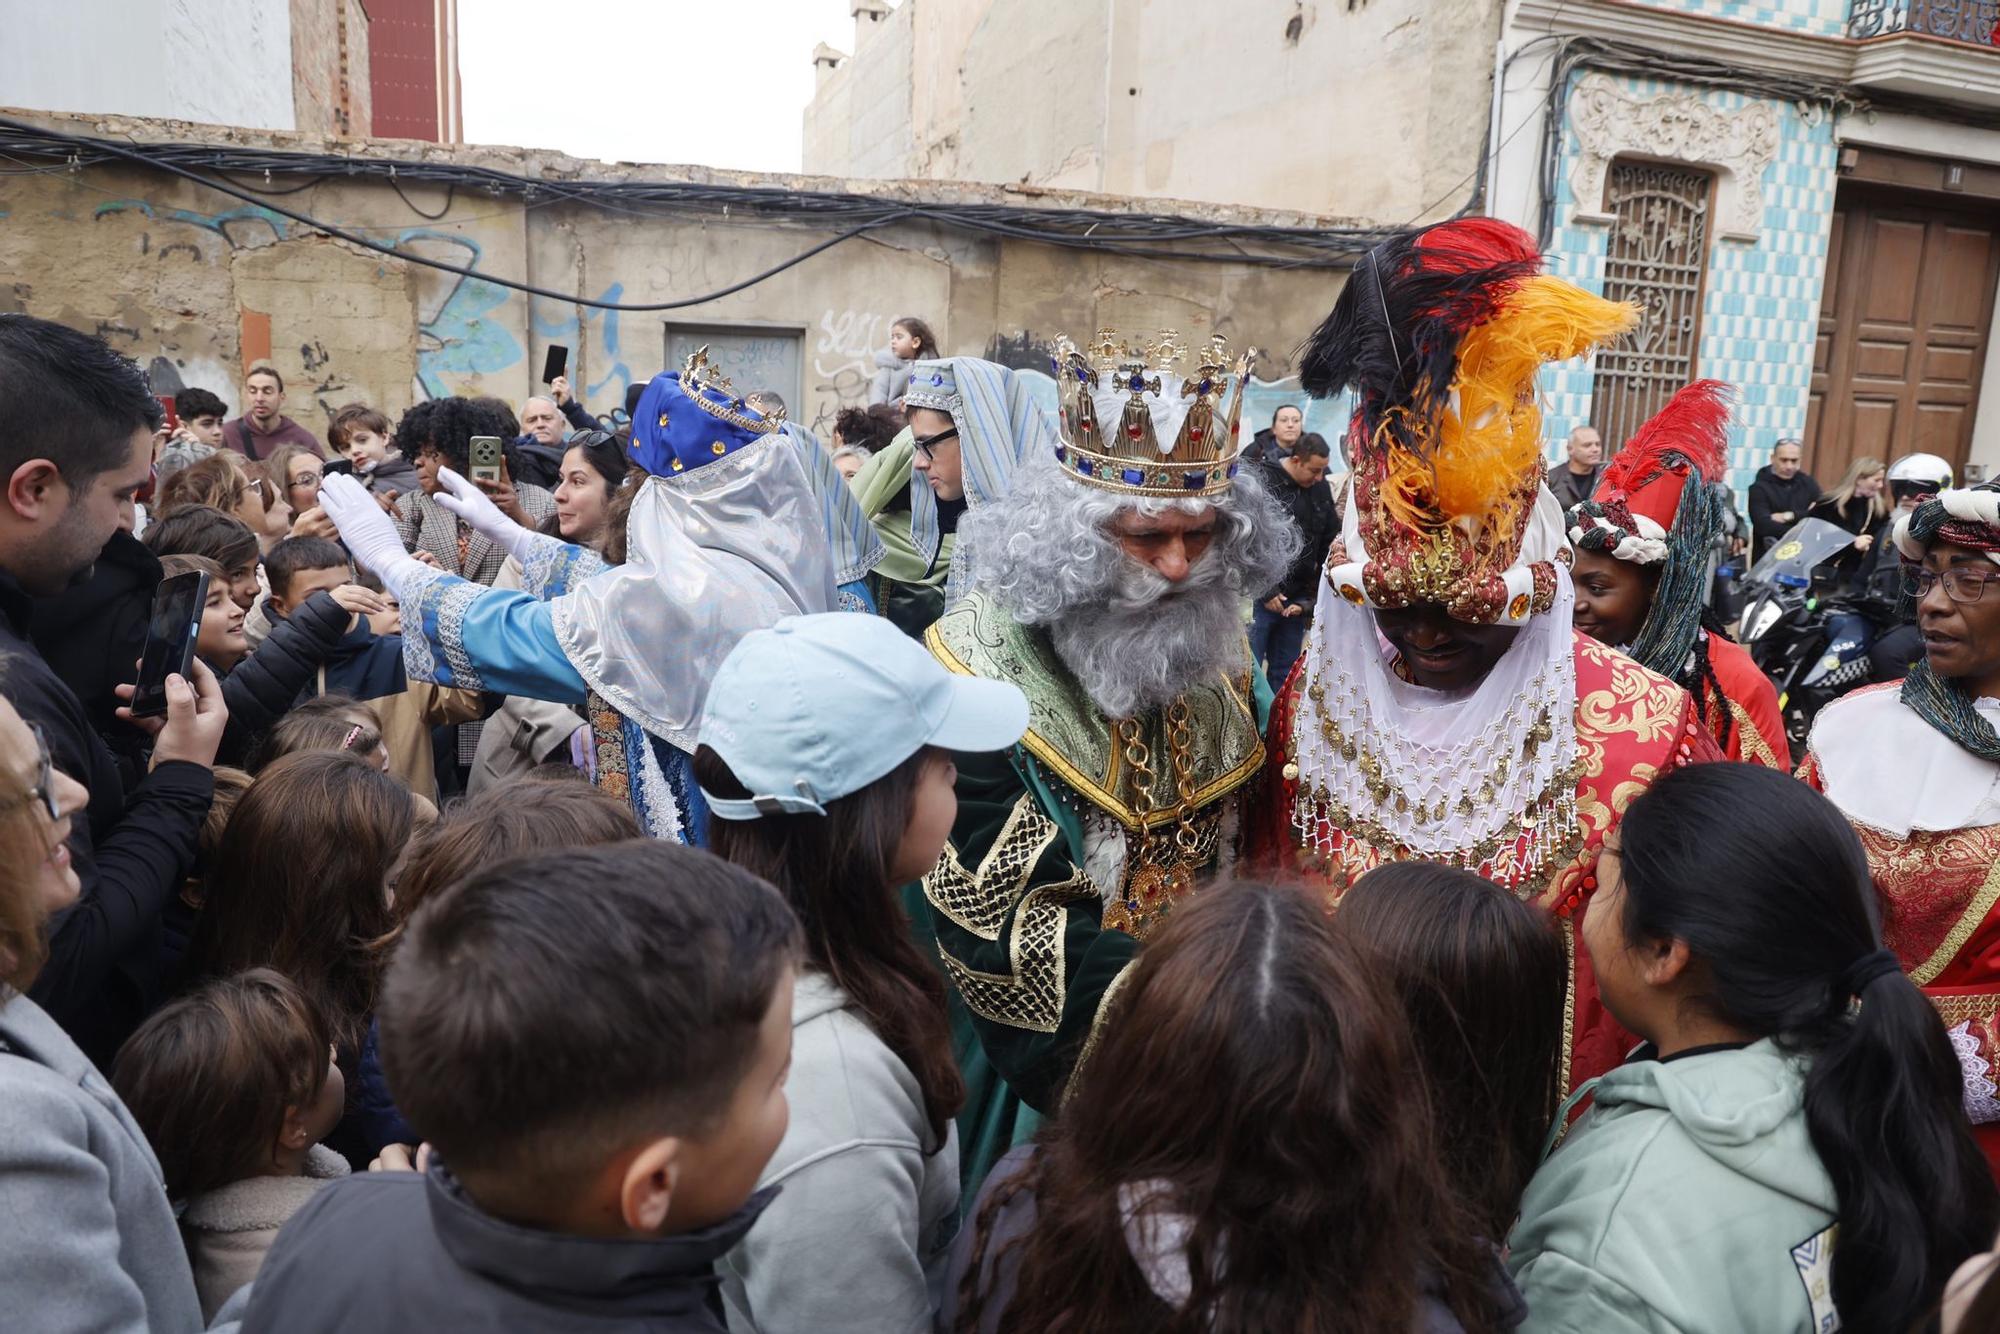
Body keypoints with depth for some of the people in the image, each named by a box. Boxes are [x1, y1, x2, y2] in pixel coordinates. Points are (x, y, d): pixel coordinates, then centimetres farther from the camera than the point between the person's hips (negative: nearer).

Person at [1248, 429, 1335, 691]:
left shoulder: (1321, 487, 7)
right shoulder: (1262, 483, -12)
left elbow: (1330, 542, 14)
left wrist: (1317, 594, 6)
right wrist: (1265, 591, -15)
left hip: (1298, 598, 6)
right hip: (1260, 595, -6)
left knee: (1285, 671, 13)